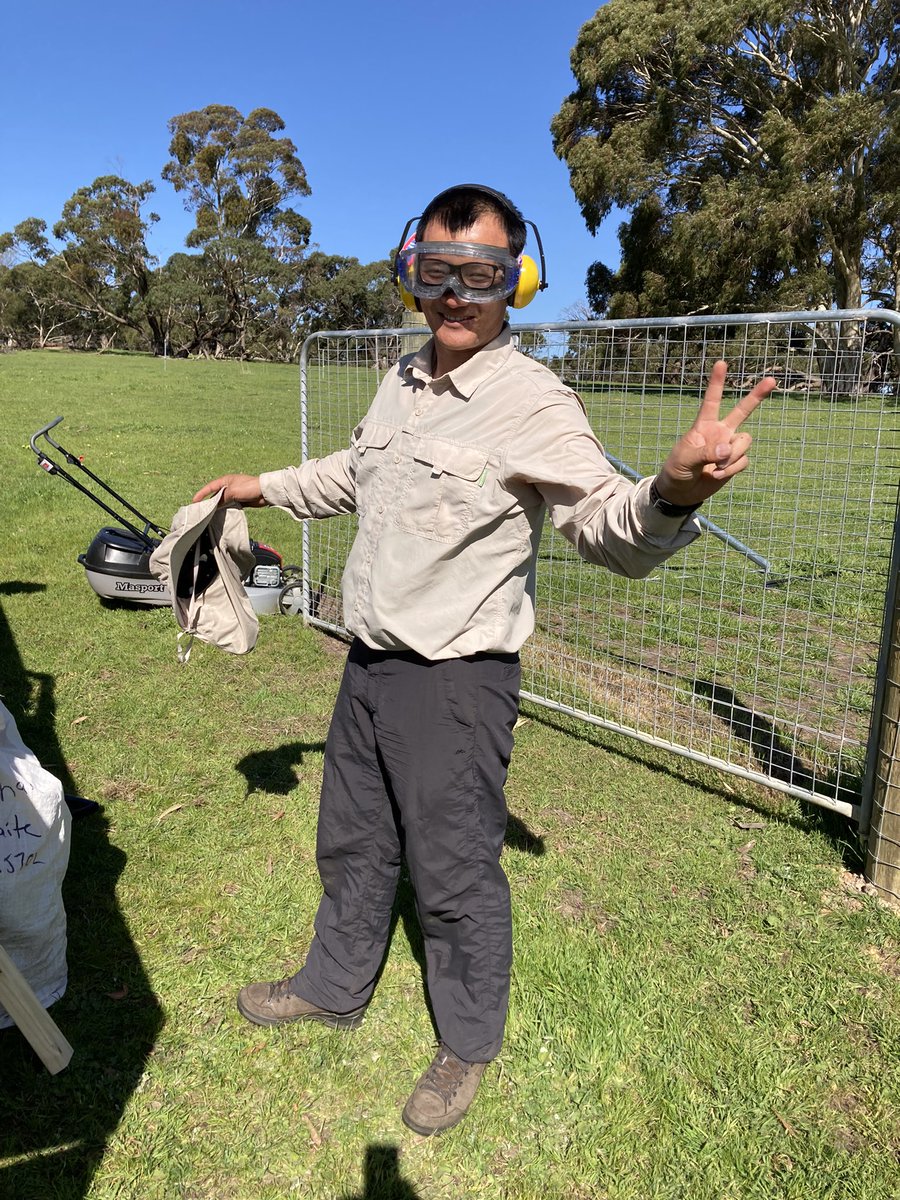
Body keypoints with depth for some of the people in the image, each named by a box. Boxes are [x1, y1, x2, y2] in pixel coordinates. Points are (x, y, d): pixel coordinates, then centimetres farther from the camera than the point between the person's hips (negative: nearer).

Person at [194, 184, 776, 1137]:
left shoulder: (534, 403, -16)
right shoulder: (402, 382, 7)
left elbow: (613, 531, -23)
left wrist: (676, 488, -44)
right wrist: (266, 487, 32)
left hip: (456, 682, -7)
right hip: (370, 665, 8)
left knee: (454, 873, 9)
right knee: (351, 842, 24)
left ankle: (467, 1046, 36)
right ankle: (335, 988, 49)